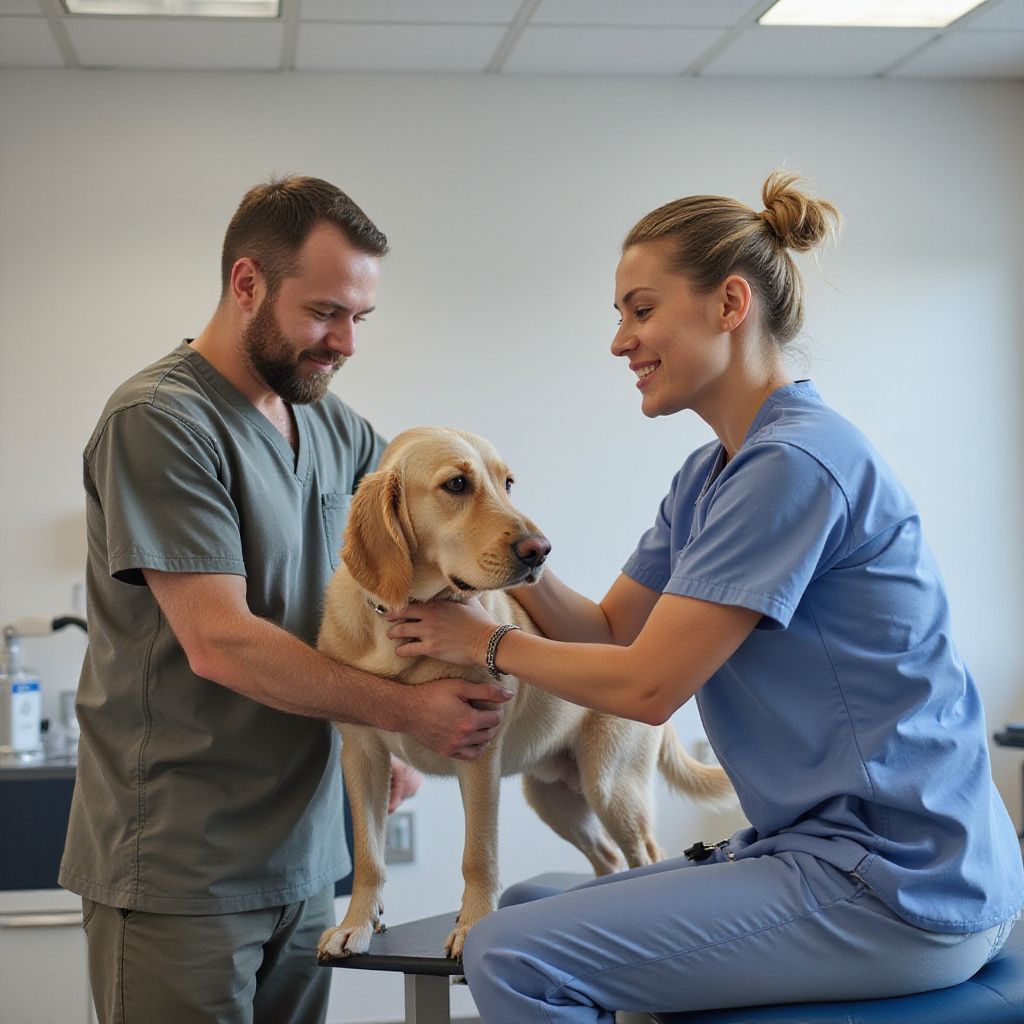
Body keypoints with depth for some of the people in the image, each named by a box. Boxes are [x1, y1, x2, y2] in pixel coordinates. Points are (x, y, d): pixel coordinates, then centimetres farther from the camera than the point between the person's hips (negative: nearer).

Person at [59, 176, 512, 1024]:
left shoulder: (337, 430, 9)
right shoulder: (159, 421, -14)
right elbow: (220, 642, -19)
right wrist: (408, 711, -17)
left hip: (304, 856, 7)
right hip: (179, 867, -7)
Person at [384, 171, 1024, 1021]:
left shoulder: (796, 463, -18)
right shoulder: (709, 475, 13)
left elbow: (647, 685, -17)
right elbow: (607, 630, 13)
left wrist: (488, 643, -2)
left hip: (897, 885, -10)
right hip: (820, 848, 10)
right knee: (524, 910, 17)